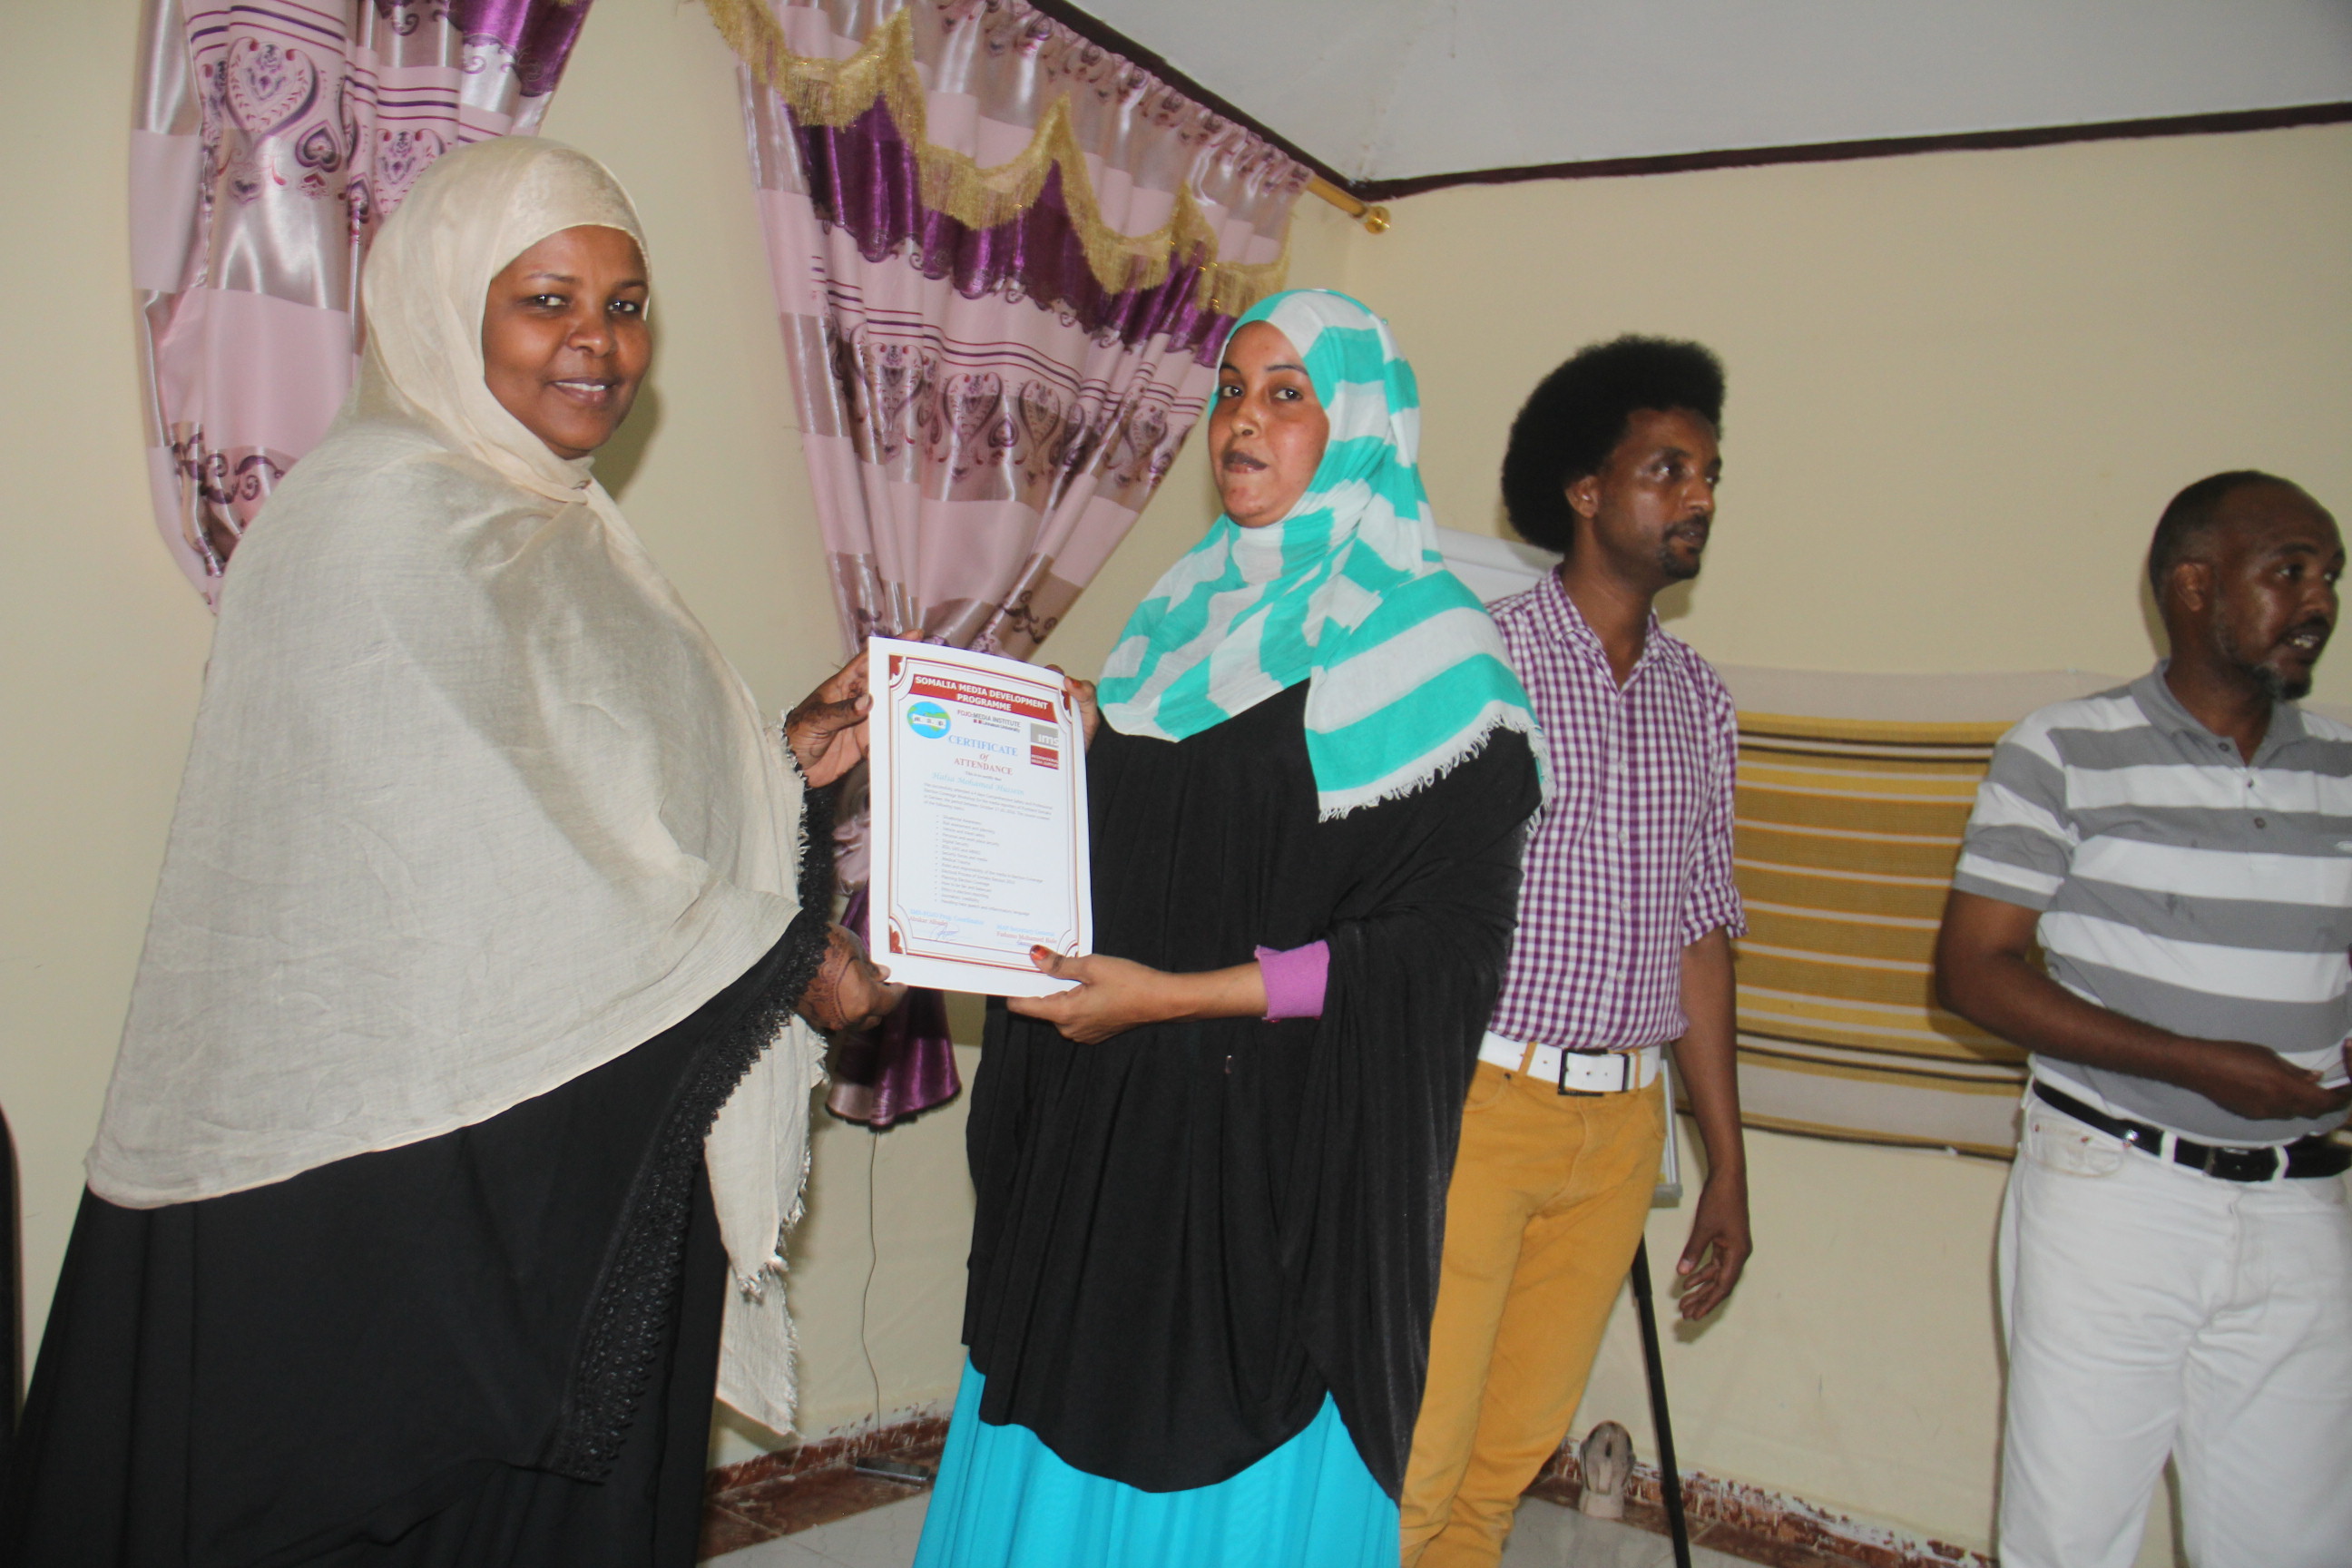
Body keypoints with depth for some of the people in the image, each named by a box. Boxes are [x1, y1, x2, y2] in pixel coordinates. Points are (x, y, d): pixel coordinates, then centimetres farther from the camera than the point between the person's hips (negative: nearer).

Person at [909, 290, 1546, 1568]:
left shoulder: (1427, 650, -7)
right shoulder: (1181, 618, 13)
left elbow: (1446, 944, -13)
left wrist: (1178, 997, -16)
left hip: (1290, 1153, -6)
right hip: (1105, 1133, 6)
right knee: (1063, 1463, 12)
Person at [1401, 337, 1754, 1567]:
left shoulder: (1696, 699, 12)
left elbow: (1697, 930, 15)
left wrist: (1727, 1163, 15)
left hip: (1620, 1124, 5)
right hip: (1476, 1101, -5)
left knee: (1510, 1457, 12)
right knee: (1409, 1464, -3)